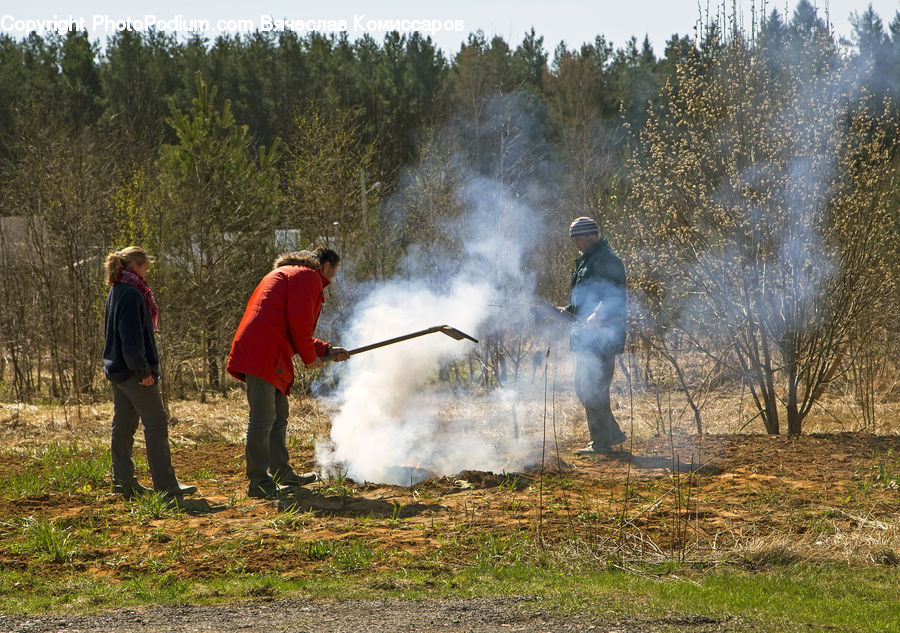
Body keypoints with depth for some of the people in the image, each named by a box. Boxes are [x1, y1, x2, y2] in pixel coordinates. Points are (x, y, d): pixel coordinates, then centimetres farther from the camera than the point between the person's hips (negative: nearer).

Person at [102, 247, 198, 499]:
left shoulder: (116, 292, 15)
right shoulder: (132, 294, -15)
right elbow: (132, 337, -21)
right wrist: (143, 369, -19)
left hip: (117, 370, 10)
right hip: (133, 371, -10)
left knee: (123, 425, 10)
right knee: (156, 423, -7)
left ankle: (123, 481, 13)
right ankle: (165, 485, -8)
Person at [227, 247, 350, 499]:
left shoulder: (287, 274, 32)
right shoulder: (308, 277, -1)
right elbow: (299, 320, -14)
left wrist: (327, 350, 31)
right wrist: (310, 357, -3)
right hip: (264, 354, -11)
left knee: (278, 415, 20)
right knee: (263, 418, -11)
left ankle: (281, 472, 31)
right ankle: (259, 483, -12)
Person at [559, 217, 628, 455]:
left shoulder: (607, 261, -12)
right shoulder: (585, 260, 19)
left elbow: (615, 298, -21)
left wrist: (597, 317, -34)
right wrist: (569, 310, 12)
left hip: (601, 336, -11)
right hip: (587, 336, 11)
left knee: (593, 389, -9)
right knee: (583, 388, 15)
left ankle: (601, 443, -4)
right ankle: (613, 433, 23)